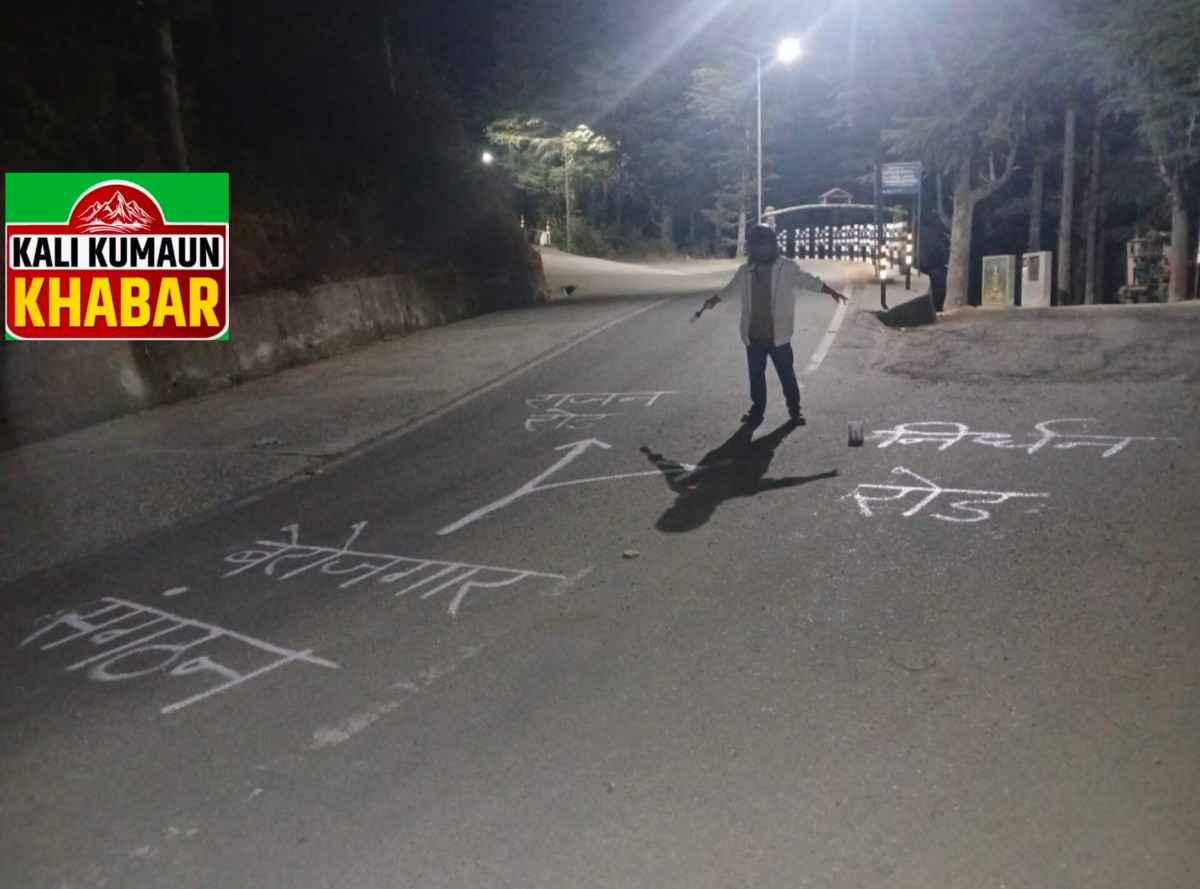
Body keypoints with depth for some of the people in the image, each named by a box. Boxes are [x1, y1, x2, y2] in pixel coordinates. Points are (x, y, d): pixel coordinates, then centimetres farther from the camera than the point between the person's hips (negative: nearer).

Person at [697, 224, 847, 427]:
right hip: (754, 336, 3)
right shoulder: (745, 271, 5)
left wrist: (832, 292, -12)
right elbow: (729, 290, 19)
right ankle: (757, 409, 25)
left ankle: (794, 409, 20)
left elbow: (810, 281, -3)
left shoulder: (786, 268, -5)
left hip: (778, 335, -3)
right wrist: (712, 300, 13)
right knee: (756, 374, 12)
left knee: (787, 374, 6)